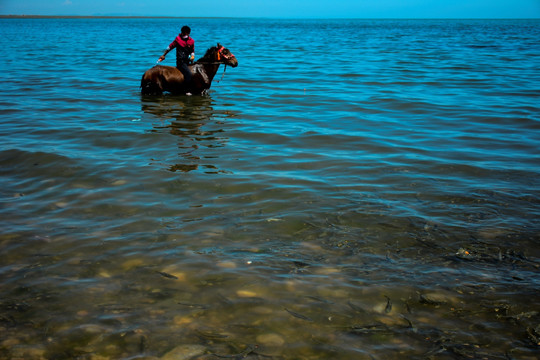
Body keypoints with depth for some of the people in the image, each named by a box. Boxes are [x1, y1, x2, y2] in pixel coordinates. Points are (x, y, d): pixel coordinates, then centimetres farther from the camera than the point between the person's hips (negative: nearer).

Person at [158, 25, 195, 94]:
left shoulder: (191, 41, 8)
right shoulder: (178, 39, -3)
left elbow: (192, 51, 20)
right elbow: (170, 47, 6)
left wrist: (192, 56, -2)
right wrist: (163, 55, 12)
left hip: (187, 61, 6)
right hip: (180, 61, -6)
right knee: (188, 73, -24)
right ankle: (187, 91, -20)